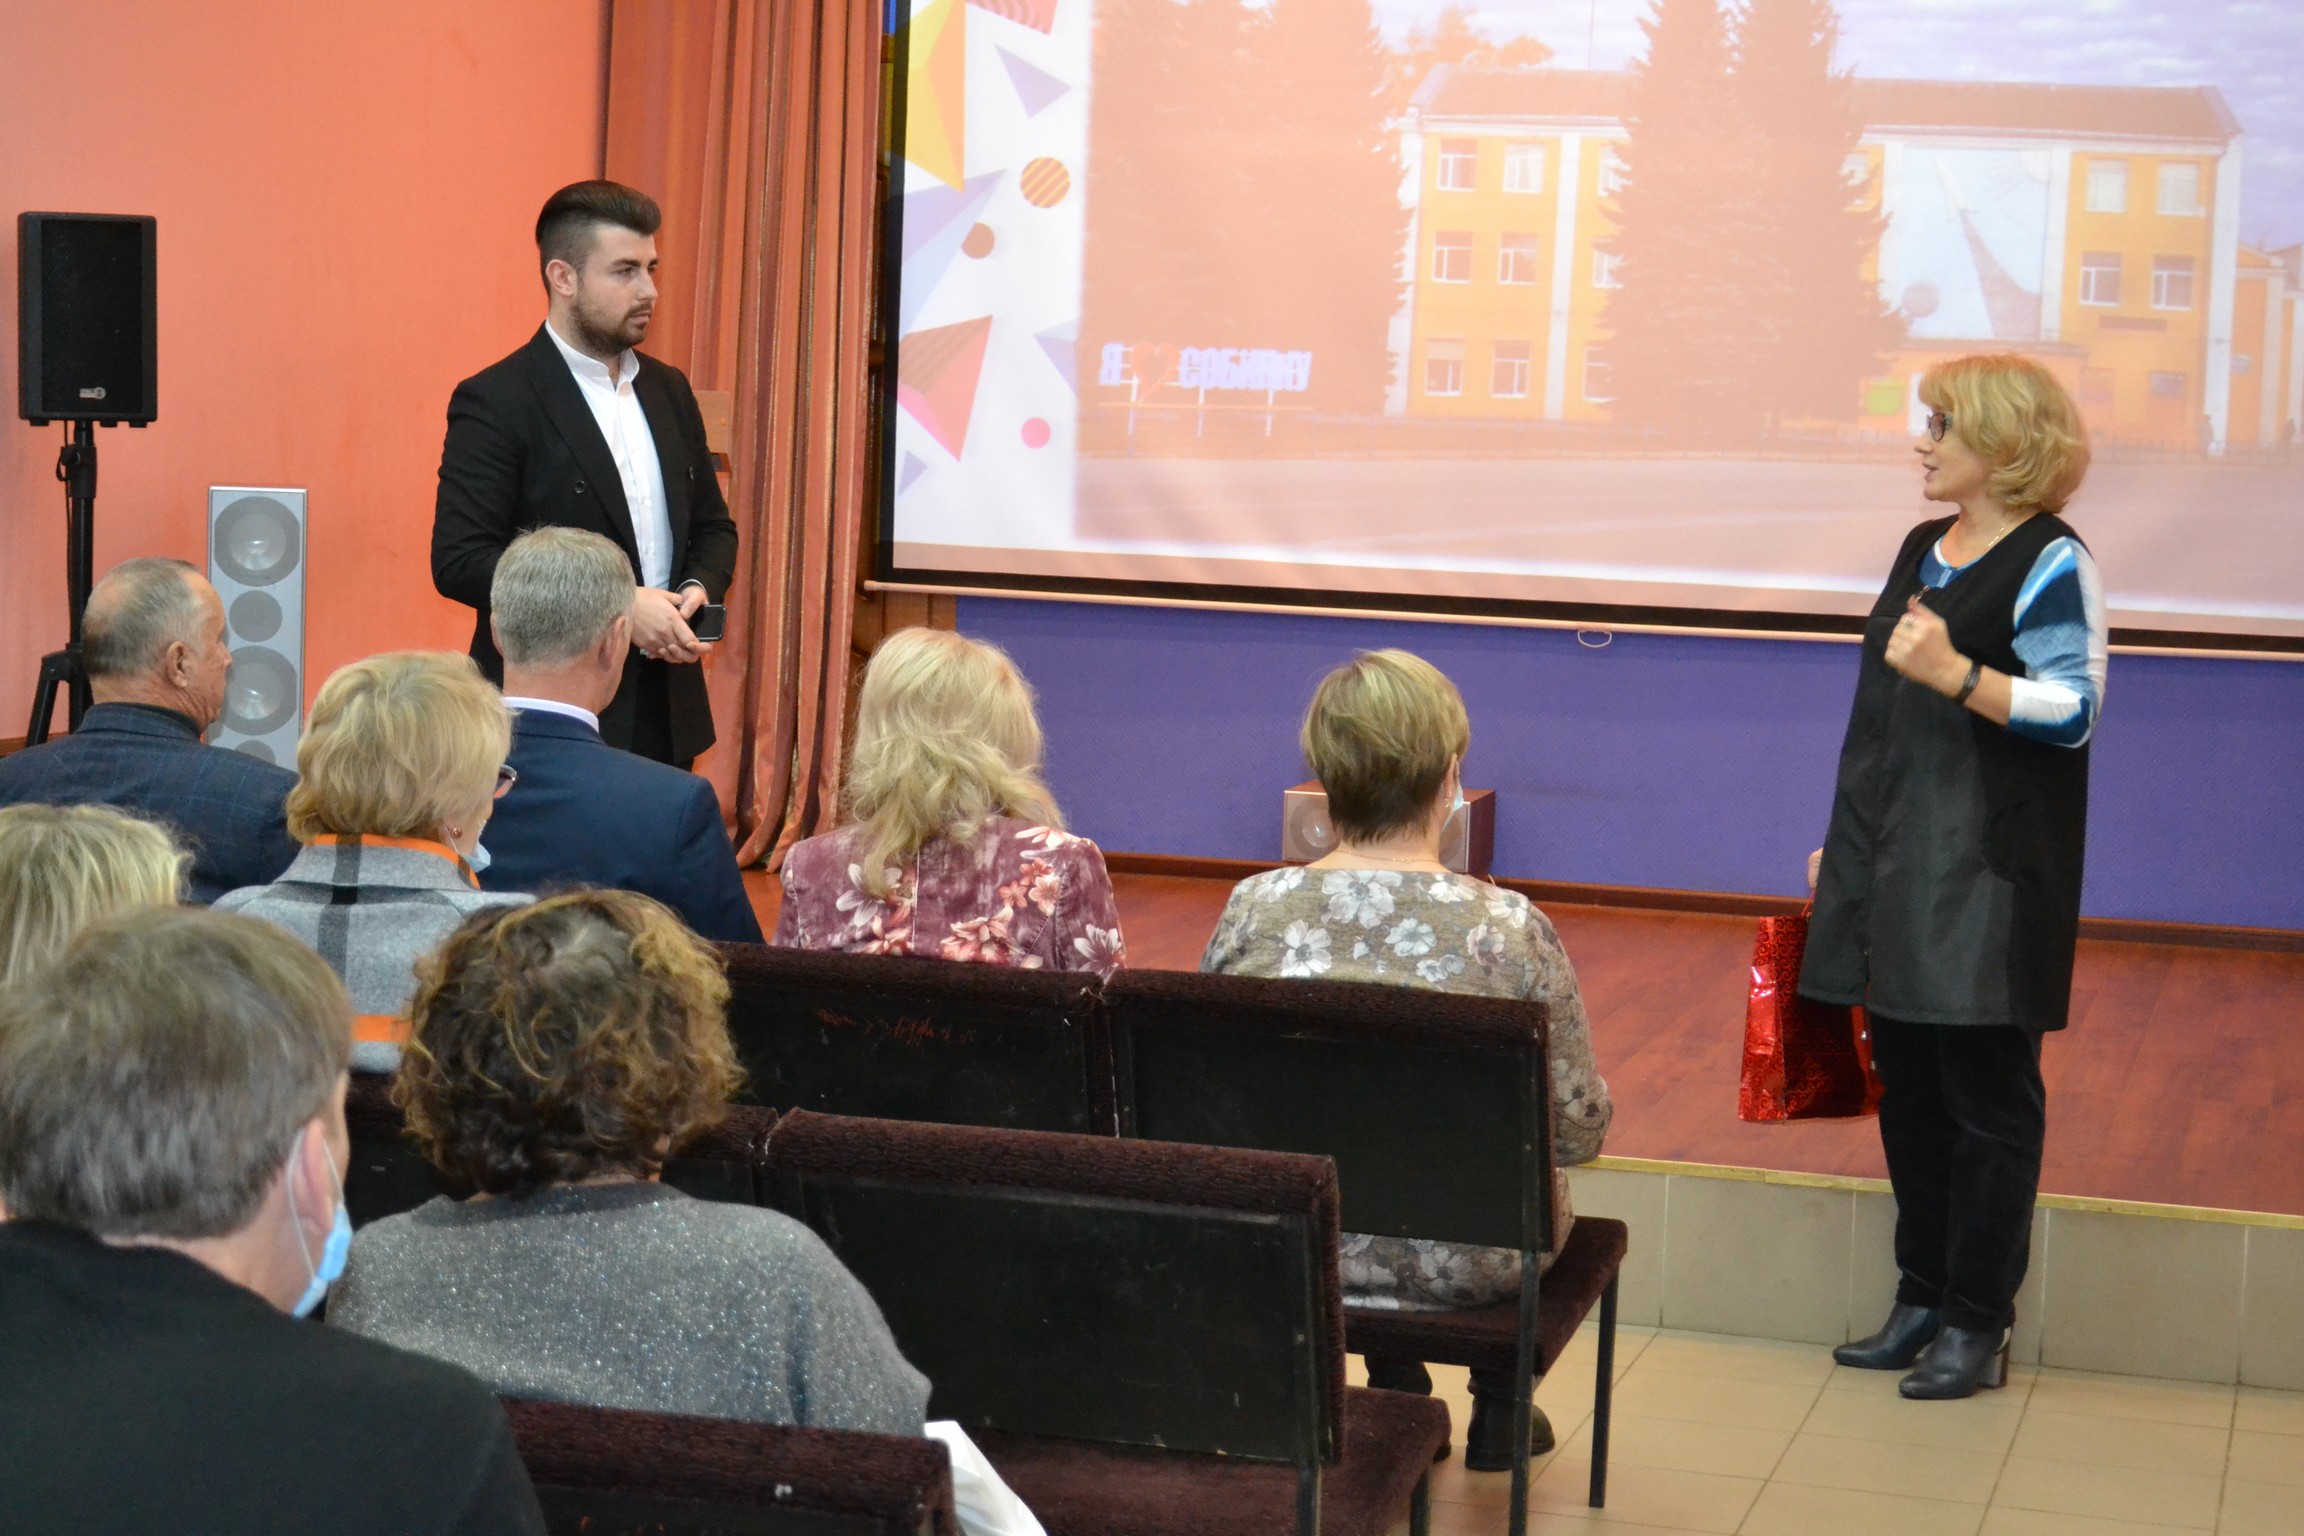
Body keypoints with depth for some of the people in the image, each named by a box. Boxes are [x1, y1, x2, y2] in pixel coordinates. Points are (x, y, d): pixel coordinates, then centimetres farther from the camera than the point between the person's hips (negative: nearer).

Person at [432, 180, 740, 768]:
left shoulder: (669, 390, 14)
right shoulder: (495, 401, -8)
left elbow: (713, 526, 23)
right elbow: (459, 560, -15)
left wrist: (699, 588, -2)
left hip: (666, 714, 6)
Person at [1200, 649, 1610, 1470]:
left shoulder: (1250, 908, -12)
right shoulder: (1508, 927, -21)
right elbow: (1577, 1130, -13)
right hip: (1461, 1265, -2)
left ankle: (1397, 1393, 49)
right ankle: (1499, 1414, 48)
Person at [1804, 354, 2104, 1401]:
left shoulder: (2050, 564, -10)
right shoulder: (1925, 548, 14)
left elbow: (2073, 711, -16)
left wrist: (1956, 674, -29)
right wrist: (1847, 839, 21)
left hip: (1989, 878, -8)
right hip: (1899, 865, 8)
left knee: (1988, 1094, -1)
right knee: (1908, 1087, 12)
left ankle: (1978, 1324, 7)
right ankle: (1922, 1299, 22)